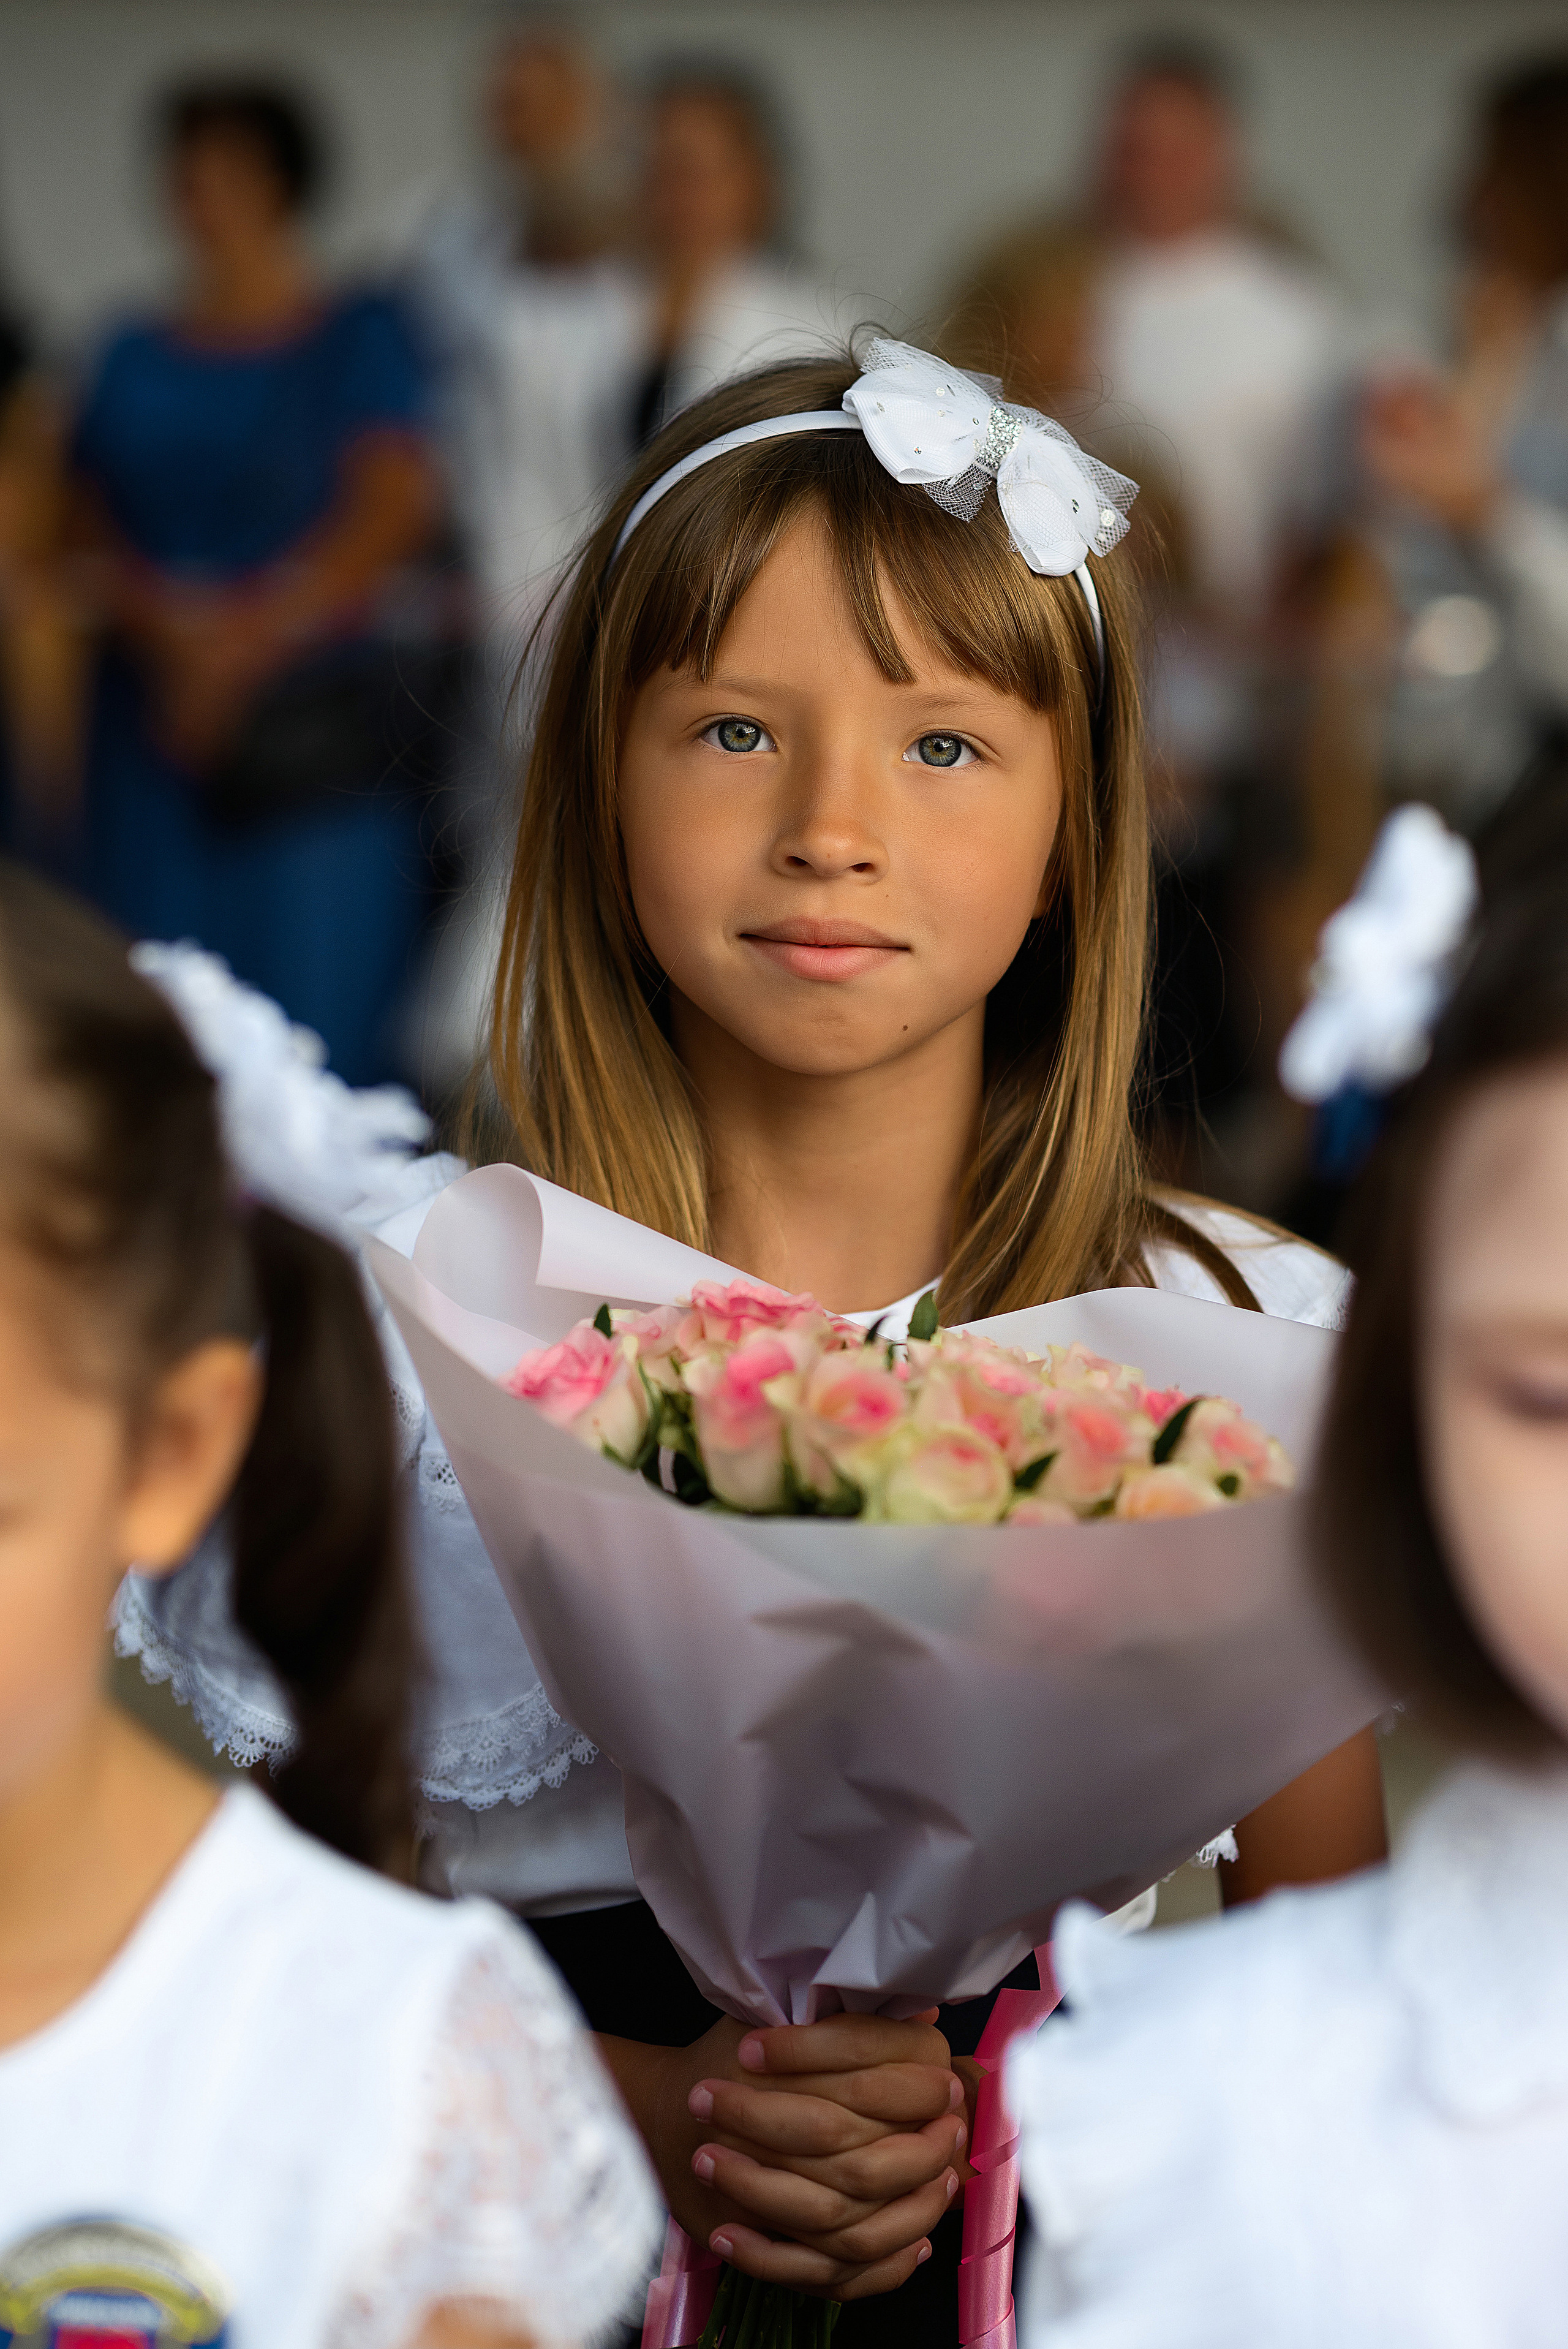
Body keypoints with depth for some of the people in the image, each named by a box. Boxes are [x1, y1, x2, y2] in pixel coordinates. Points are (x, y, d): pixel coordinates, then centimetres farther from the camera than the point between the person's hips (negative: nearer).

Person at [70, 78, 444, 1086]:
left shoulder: (360, 338, 4)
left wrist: (250, 637, -12)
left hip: (318, 724, -4)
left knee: (320, 999, -7)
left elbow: (392, 513, -6)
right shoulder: (136, 359, 15)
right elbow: (92, 528, 10)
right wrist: (169, 627, -10)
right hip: (158, 719, 4)